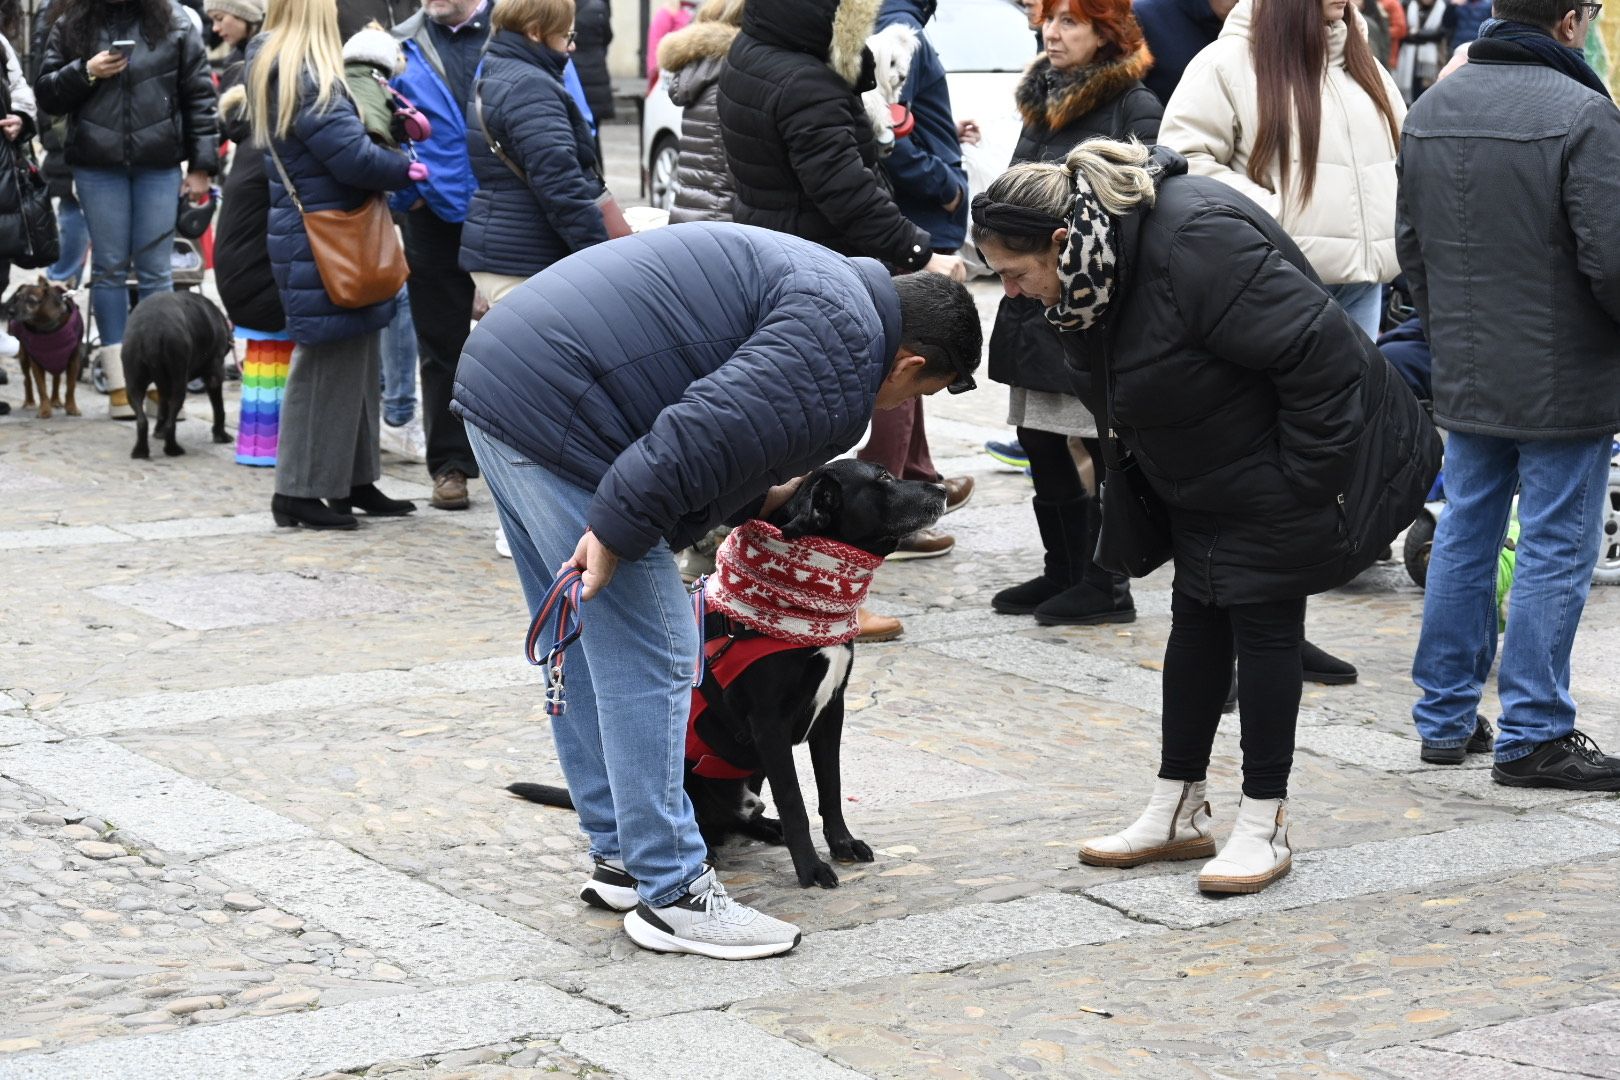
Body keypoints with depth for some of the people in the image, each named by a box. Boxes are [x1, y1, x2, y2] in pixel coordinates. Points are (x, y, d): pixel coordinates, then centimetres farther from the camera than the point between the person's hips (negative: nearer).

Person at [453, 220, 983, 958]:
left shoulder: (822, 282, 22)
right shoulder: (843, 344, -11)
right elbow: (712, 428, -23)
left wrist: (757, 500, 27)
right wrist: (618, 530, -21)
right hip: (556, 417, -11)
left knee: (577, 644, 19)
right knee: (648, 658, -6)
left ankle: (619, 851, 30)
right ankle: (672, 896, -1)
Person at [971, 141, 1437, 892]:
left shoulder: (1194, 245, -34)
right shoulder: (1089, 274, -4)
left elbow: (1319, 352, -32)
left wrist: (1304, 477, -26)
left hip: (1284, 473, -9)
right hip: (1205, 483, 9)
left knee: (1264, 624, -3)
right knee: (1196, 621, 12)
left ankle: (1264, 825, 8)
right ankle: (1178, 811, 22)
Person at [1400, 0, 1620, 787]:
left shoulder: (1431, 109, 6)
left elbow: (1411, 245, 14)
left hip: (1465, 377, 7)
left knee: (1464, 536, 16)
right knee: (1554, 551, 1)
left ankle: (1446, 717, 22)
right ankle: (1533, 736, 5)